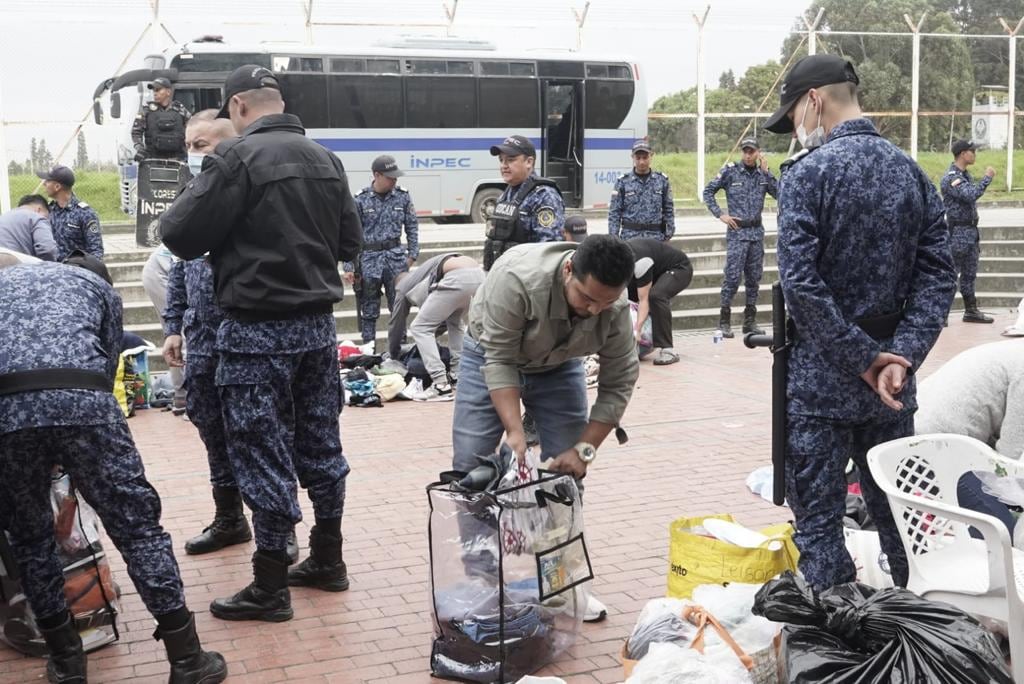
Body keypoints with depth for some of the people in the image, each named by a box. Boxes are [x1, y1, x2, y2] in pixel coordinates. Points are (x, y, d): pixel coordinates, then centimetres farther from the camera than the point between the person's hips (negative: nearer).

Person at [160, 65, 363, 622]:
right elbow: (349, 242, 12)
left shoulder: (236, 158, -15)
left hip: (258, 330, -7)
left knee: (263, 453, 1)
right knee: (320, 443, 16)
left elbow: (180, 235, -14)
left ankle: (269, 588, 9)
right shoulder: (325, 159, 7)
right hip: (318, 323, 7)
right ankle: (327, 560, 29)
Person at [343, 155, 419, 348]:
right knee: (369, 310, 5)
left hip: (396, 256, 2)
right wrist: (349, 267, -6)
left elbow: (412, 227, 10)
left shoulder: (402, 196, 2)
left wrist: (412, 254, 3)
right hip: (369, 258, -2)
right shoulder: (360, 200, -6)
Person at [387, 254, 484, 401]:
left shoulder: (403, 286, 25)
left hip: (457, 279, -7)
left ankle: (441, 386, -2)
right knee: (455, 323, 33)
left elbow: (396, 325, 32)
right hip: (478, 275, 7)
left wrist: (393, 356, 46)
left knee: (419, 328, 8)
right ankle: (459, 377, 24)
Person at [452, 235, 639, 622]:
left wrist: (584, 450, -25)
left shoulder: (616, 309, -26)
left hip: (558, 365, 3)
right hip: (493, 355, -2)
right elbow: (499, 359, -33)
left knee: (568, 469, -3)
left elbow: (618, 385, -19)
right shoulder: (518, 278, -39)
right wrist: (515, 432, -38)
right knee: (471, 466, -7)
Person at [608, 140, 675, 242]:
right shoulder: (622, 182, 2)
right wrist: (613, 238, -4)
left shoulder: (662, 180, 7)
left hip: (656, 238, 1)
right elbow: (614, 212, 2)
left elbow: (668, 210, 13)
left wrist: (669, 233, 7)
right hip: (630, 237, -1)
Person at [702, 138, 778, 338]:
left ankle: (750, 321, 16)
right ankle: (724, 321, -1)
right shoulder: (730, 171, -2)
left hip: (757, 231, 4)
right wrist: (720, 215, -6)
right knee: (732, 276, -7)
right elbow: (708, 192, 2)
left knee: (754, 278, 8)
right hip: (737, 232, -4)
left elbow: (779, 195, -5)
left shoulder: (763, 173, 7)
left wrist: (766, 172, -8)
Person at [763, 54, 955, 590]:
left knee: (819, 522, 3)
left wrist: (862, 358, -15)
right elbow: (937, 277, 0)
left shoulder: (808, 173, -11)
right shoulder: (912, 173, 7)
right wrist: (900, 357, -8)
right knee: (897, 515, 17)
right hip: (892, 384, 6)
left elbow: (801, 283, -20)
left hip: (821, 382, -6)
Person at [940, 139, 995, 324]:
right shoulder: (951, 177, -17)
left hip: (970, 232, 9)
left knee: (969, 274, 13)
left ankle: (971, 311, 19)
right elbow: (971, 195, -30)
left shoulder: (965, 175, 14)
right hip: (958, 232, -9)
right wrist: (987, 178, -19)